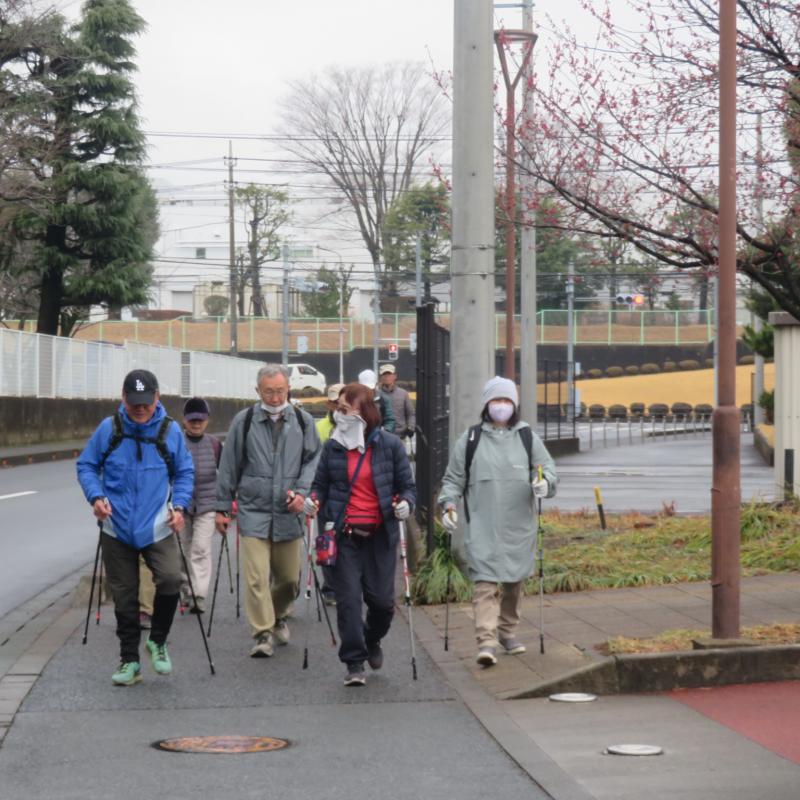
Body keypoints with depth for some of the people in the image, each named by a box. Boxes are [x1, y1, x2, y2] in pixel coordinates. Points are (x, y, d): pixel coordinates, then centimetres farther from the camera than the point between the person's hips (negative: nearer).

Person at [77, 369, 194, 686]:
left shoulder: (171, 431, -1)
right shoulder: (109, 429, -3)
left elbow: (185, 472, 10)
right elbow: (86, 466, 6)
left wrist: (179, 505, -4)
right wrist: (96, 496, -10)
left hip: (157, 527, -1)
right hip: (116, 527, 1)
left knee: (170, 578, -20)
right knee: (124, 594, 7)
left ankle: (158, 641, 5)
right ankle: (129, 660, 20)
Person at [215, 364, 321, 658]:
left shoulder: (302, 421, 4)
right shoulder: (244, 421, 0)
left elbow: (313, 459, 9)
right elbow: (229, 466, 5)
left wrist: (302, 491, -7)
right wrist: (222, 507, 6)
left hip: (289, 513, 2)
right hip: (253, 510, -2)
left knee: (289, 576, 11)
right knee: (256, 576, -11)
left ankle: (279, 616, 38)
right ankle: (263, 634, -4)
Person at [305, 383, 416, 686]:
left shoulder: (390, 445, 1)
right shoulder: (333, 446, 5)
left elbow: (407, 485, 6)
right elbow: (321, 484, 14)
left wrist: (405, 503, -14)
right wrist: (313, 501, -7)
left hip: (380, 535, -1)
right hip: (344, 535, 1)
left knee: (382, 599, 3)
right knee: (348, 598, -5)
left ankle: (372, 640, 34)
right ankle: (354, 663, 4)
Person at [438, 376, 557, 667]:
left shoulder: (527, 437, 8)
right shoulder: (470, 439, 5)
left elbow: (548, 467, 8)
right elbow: (453, 478, 10)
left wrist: (545, 482, -14)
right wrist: (448, 504, -5)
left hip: (519, 526, 3)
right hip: (482, 526, -3)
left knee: (515, 582, 12)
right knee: (485, 582, -13)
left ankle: (507, 631, 30)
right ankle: (487, 641, -18)